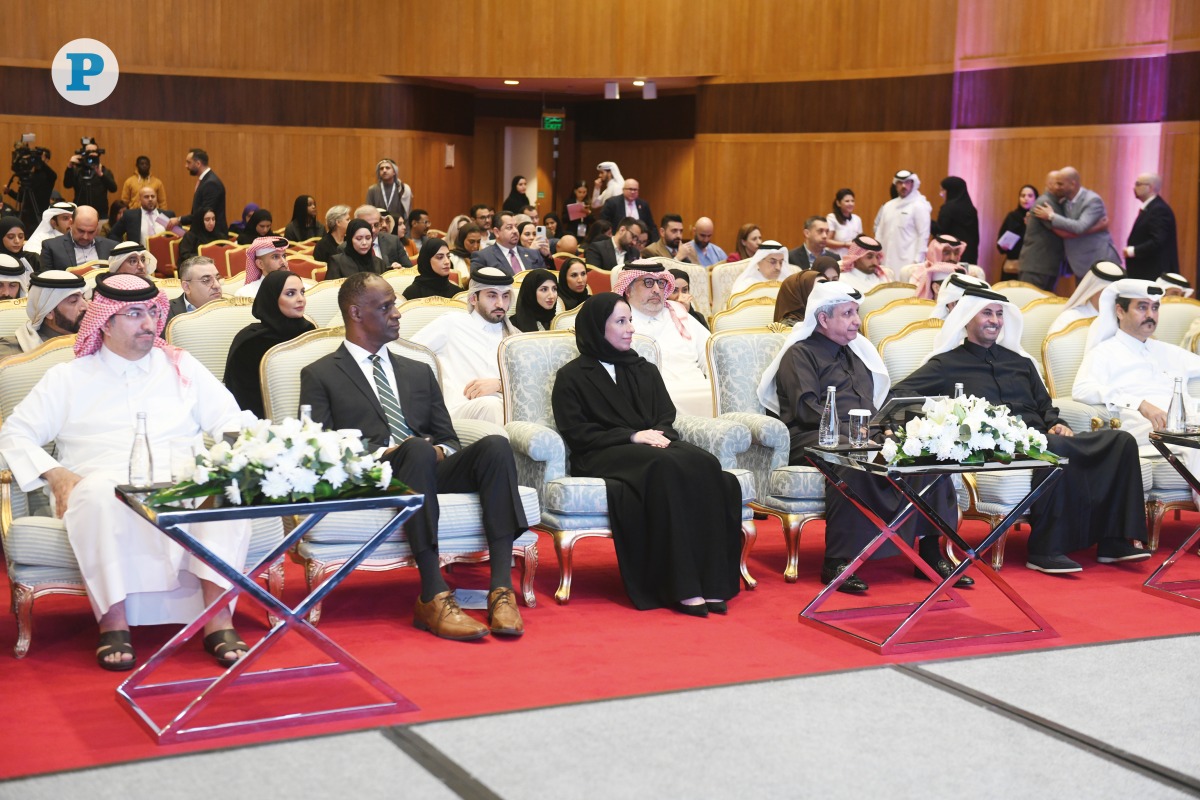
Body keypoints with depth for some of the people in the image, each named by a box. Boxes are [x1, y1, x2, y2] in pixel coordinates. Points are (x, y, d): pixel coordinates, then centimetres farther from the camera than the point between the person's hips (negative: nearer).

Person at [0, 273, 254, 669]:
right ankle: (113, 620, -32)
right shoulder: (68, 377, 17)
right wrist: (56, 474, -7)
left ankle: (218, 617, -36)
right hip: (106, 487, -1)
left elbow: (230, 421, 15)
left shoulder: (182, 366, 21)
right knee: (98, 493, -38)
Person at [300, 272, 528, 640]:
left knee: (495, 446, -26)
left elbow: (449, 440, 24)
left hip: (432, 470, 5)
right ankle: (434, 599, -43)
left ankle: (501, 589, -35)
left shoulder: (419, 372, 29)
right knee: (417, 450, -39)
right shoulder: (320, 375, 14)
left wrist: (440, 451, -1)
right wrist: (379, 454, -14)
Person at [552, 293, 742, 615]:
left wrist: (658, 435, -7)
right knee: (665, 467, -38)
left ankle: (711, 580, -34)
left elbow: (667, 417, 19)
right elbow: (576, 433, 0)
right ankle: (681, 588, -39)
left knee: (705, 465, -30)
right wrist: (632, 436, -11)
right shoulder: (572, 377, 10)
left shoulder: (645, 370, 26)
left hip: (654, 448, 5)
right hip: (602, 457, -5)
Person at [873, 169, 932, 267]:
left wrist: (917, 260, -13)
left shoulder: (919, 206, -4)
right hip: (887, 261, 6)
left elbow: (924, 235, -8)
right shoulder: (888, 206, 15)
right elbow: (880, 232, 17)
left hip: (908, 261, -6)